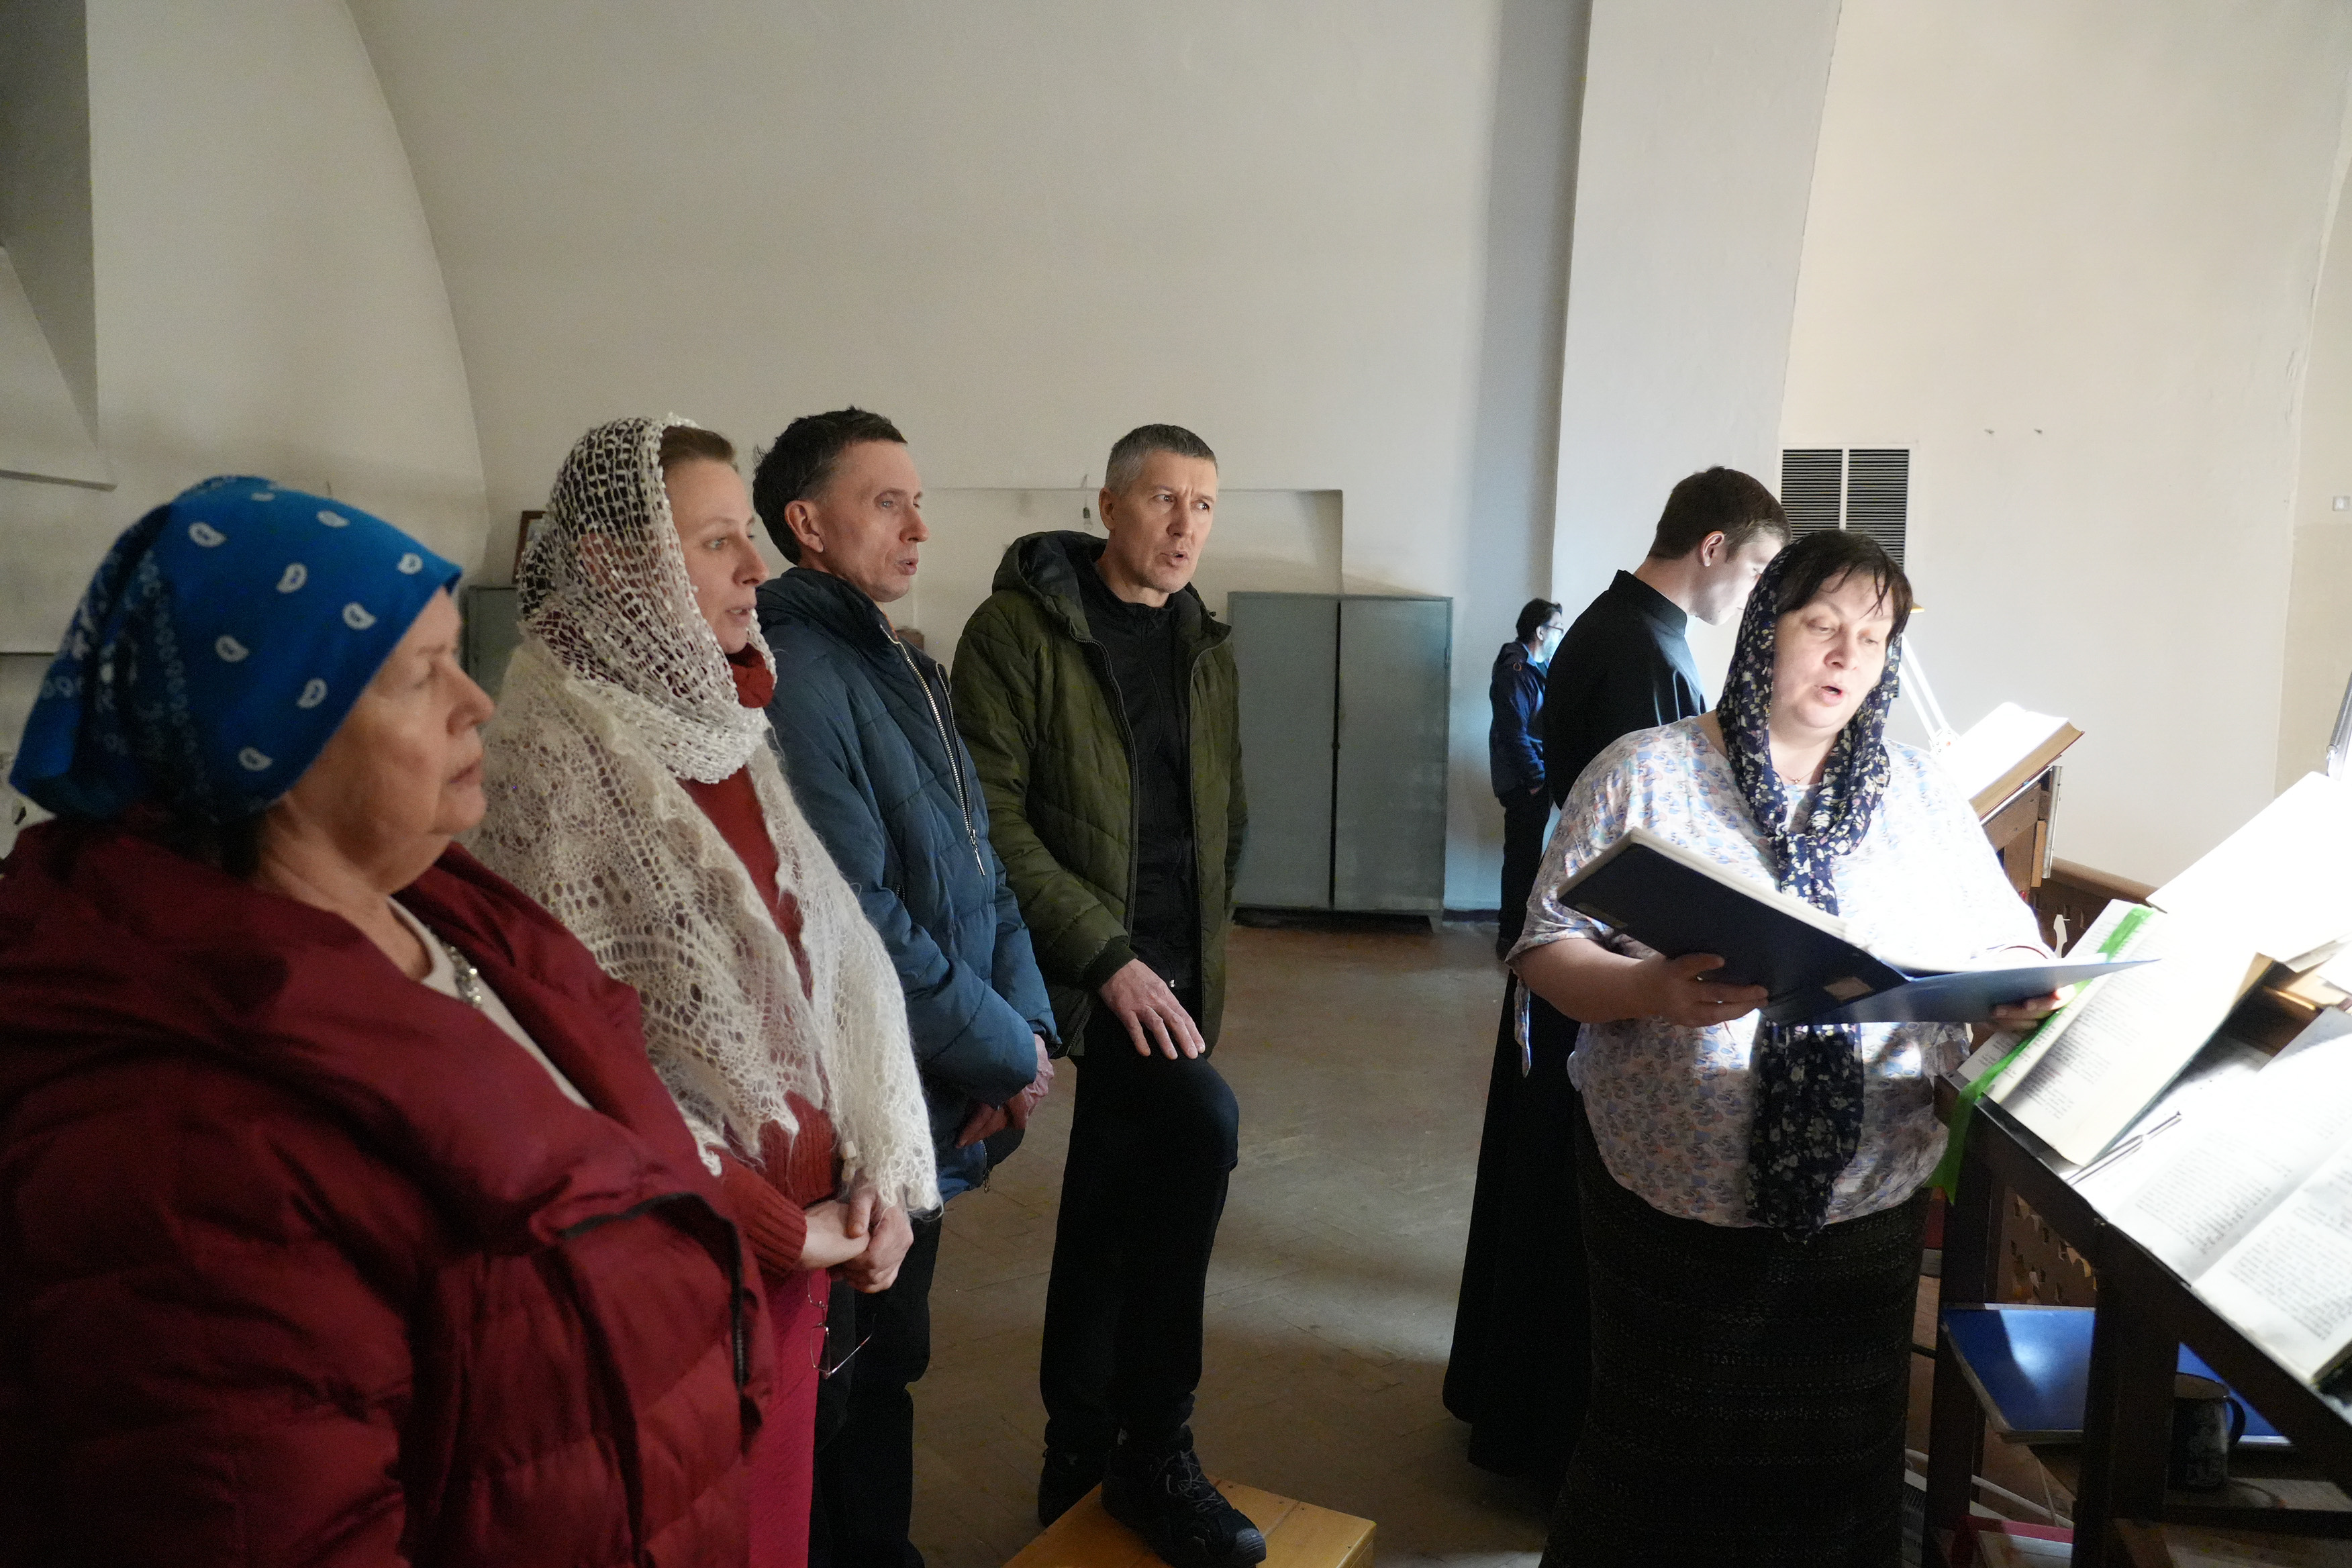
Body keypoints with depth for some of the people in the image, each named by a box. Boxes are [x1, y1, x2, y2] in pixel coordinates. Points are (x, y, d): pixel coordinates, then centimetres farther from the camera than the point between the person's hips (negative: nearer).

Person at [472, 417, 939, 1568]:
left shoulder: (723, 726, 4)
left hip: (805, 1217, 6)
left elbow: (829, 957, 8)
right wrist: (786, 1229, -12)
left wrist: (877, 1170, -1)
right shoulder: (554, 754, -17)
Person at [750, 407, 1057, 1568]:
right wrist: (1004, 1050, -13)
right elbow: (860, 917, -23)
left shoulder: (901, 667, 11)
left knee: (888, 1356, 22)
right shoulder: (797, 673, -18)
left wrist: (1029, 1020, -2)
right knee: (857, 1376, 9)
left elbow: (979, 862, 11)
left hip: (928, 1108, 8)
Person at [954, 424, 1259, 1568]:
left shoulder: (1205, 646, 13)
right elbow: (993, 819, -15)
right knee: (1199, 1124, -24)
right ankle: (1153, 1451, -6)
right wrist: (1109, 958, -20)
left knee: (1109, 1213, 14)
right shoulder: (1019, 627, -7)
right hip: (1081, 971, -6)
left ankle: (1080, 1466, 31)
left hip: (1165, 972, 6)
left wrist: (1196, 957, 11)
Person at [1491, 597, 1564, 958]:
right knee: (1522, 858, -4)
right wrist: (1536, 779, -18)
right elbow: (1513, 732, -20)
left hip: (1533, 779, 9)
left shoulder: (1535, 668, 14)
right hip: (1524, 783, -9)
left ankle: (1517, 929, 25)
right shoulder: (1515, 671, -16)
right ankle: (1511, 936, 3)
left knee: (1526, 856, 15)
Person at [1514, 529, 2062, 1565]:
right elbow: (1548, 949, -5)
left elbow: (2007, 942, 12)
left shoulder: (1923, 795, 9)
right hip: (1673, 1199, -3)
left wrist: (2021, 987, -12)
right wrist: (1652, 991, -24)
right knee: (1656, 1476, 8)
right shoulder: (1644, 773, -1)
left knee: (1838, 1477, 14)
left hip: (1865, 1203, 3)